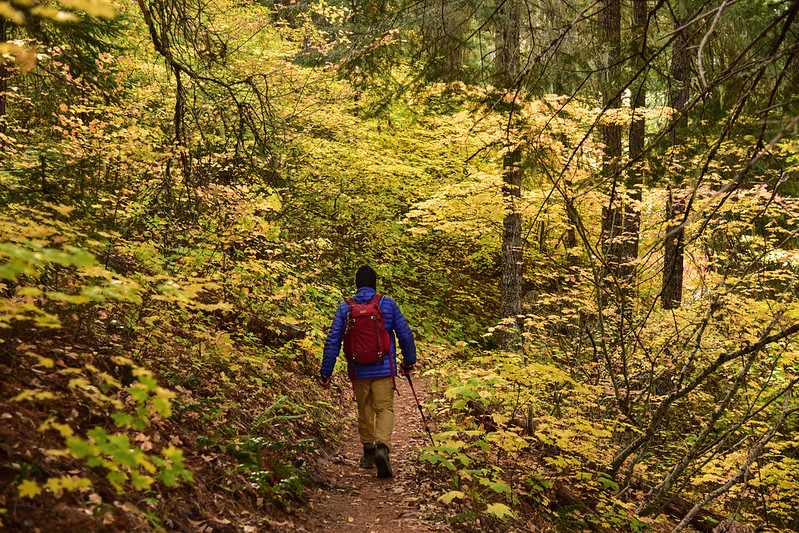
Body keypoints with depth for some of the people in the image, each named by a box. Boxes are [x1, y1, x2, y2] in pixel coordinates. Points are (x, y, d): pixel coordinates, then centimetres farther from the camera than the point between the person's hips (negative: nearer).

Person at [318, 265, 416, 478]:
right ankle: (382, 446, -24)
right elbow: (405, 335, 1)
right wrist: (409, 362, 15)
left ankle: (368, 452, 25)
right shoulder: (388, 304, -2)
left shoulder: (344, 307, 0)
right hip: (384, 369, -2)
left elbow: (333, 341, -3)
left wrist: (325, 372, 1)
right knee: (384, 409, 0)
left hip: (358, 371, 2)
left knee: (364, 410, 17)